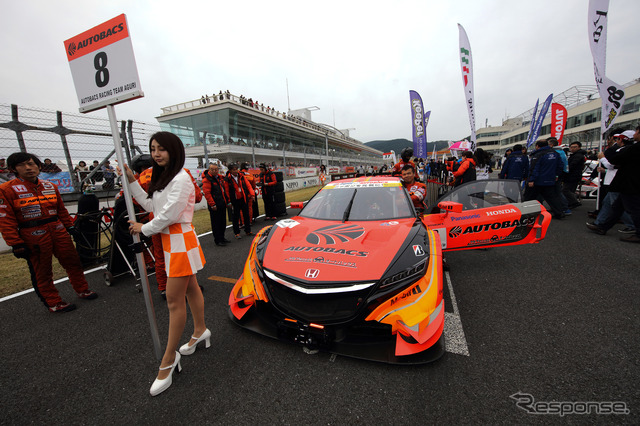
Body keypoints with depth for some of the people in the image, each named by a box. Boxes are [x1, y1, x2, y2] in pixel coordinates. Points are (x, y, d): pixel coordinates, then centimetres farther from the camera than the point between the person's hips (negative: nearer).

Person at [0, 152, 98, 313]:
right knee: (42, 272, 7)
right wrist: (16, 244, -12)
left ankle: (83, 290, 28)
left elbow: (61, 209, 17)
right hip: (33, 237, -4)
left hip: (59, 232, 5)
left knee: (73, 262, 12)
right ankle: (54, 303, 19)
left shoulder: (50, 186, 9)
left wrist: (69, 226, 14)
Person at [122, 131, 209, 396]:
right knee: (190, 288, 19)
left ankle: (169, 361, 10)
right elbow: (150, 205, 15)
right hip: (170, 241, 10)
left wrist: (143, 229, -3)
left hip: (181, 242, -10)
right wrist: (132, 181, 12)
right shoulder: (162, 178, 17)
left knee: (174, 302, -3)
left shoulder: (181, 179, -16)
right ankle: (200, 331, 36)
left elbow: (168, 215, -19)